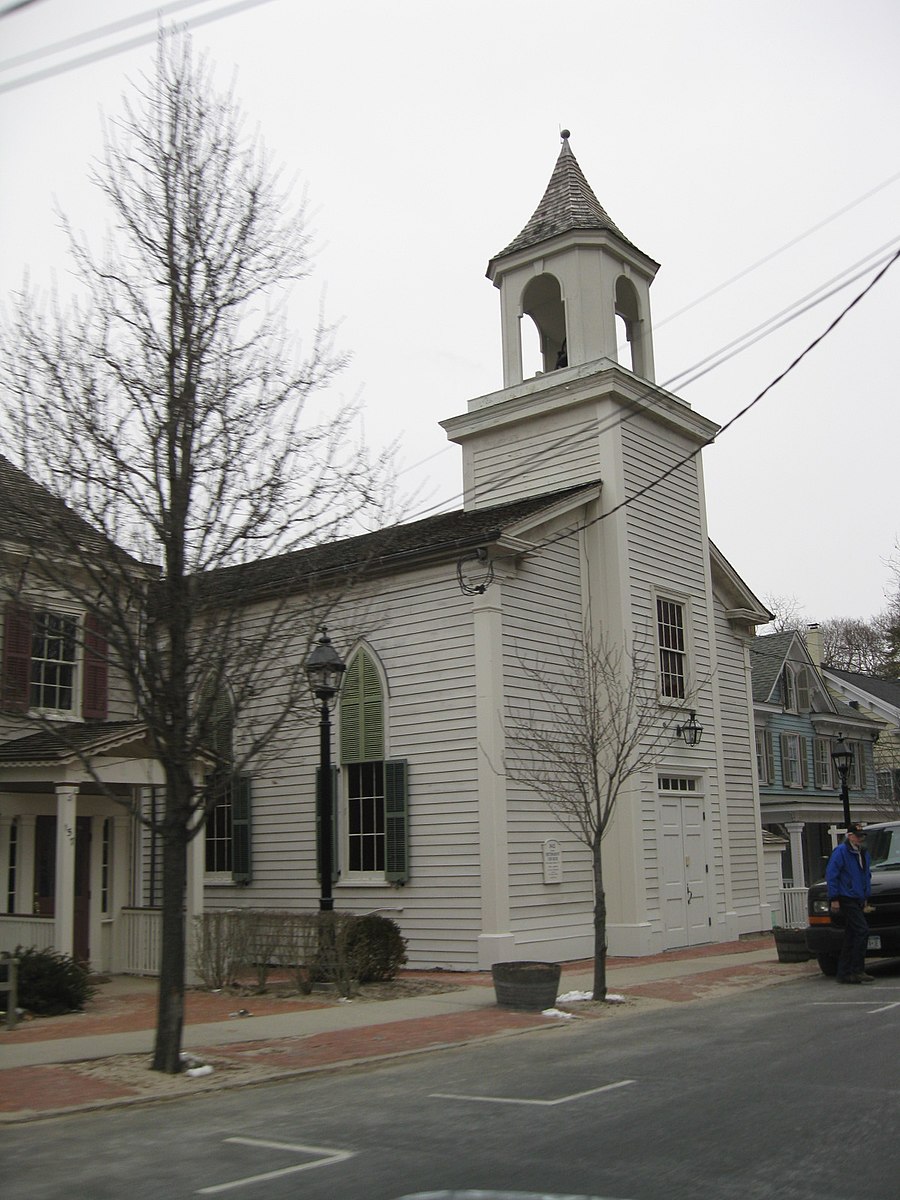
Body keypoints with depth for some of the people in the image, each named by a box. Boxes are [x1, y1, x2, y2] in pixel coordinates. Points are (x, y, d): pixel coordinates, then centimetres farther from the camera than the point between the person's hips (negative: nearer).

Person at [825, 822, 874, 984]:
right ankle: (857, 970, -13)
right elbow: (831, 875, -12)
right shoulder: (841, 851, -10)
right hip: (846, 900, -8)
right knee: (862, 930, -16)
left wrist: (866, 897, 21)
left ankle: (844, 973, 12)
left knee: (851, 935, 8)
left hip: (857, 900, 8)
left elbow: (867, 875, 27)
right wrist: (834, 898, -14)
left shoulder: (862, 853, 16)